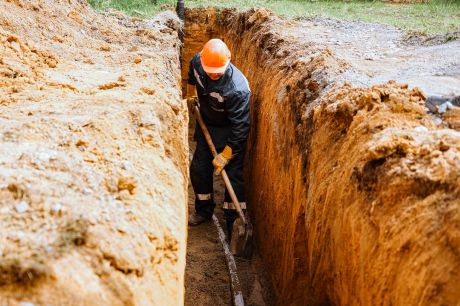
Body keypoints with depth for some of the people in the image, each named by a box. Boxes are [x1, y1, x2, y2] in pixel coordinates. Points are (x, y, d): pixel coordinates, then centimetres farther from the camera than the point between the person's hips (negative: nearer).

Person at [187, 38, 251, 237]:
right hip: (206, 124, 6)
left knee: (233, 174, -7)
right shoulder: (197, 62, -20)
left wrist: (226, 155, -24)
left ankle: (234, 223, 6)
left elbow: (240, 126, -30)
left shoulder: (238, 89, -37)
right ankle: (204, 210, 30)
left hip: (229, 131, -6)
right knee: (199, 169, 10)